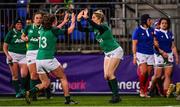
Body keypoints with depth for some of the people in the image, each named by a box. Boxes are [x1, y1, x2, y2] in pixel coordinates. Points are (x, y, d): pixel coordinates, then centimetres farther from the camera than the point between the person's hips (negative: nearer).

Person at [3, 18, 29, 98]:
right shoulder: (11, 33, 4)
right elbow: (5, 46, 5)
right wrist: (8, 55, -8)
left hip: (23, 55, 1)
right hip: (13, 55, -1)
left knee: (24, 74, -11)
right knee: (15, 75, -2)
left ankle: (23, 89, 11)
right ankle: (17, 92, 4)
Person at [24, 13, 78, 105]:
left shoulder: (43, 30, 12)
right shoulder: (53, 31, -6)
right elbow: (69, 31, 7)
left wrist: (64, 22, 44)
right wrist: (73, 22, 26)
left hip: (39, 60, 6)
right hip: (49, 59, -6)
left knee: (45, 83, 12)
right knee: (63, 78, 9)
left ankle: (30, 92, -12)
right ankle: (68, 99, 5)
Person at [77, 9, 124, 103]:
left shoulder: (104, 26, -21)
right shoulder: (94, 28, 3)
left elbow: (97, 26, -44)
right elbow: (81, 29, 2)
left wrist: (87, 18, -49)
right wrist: (78, 20, -14)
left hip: (115, 51, -9)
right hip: (108, 53, 9)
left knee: (110, 73, -16)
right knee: (106, 76, 2)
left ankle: (116, 95, -13)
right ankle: (115, 95, 8)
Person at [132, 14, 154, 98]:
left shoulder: (151, 30, 10)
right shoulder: (138, 30, -4)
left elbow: (154, 41, 21)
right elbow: (134, 44, -4)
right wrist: (134, 56, -11)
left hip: (150, 54, 5)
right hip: (141, 54, -5)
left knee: (148, 74, 1)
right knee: (144, 71, -21)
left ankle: (145, 92, 6)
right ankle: (141, 89, -5)